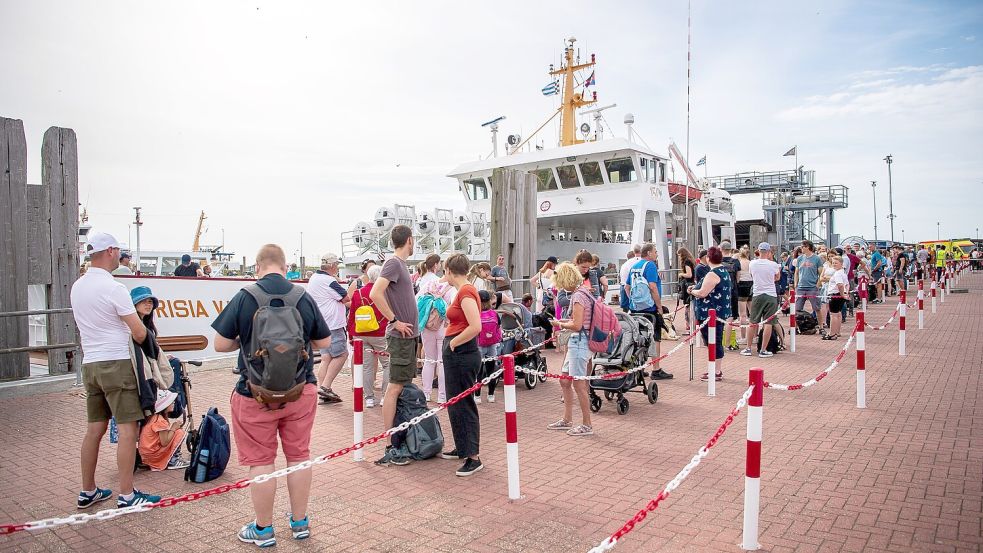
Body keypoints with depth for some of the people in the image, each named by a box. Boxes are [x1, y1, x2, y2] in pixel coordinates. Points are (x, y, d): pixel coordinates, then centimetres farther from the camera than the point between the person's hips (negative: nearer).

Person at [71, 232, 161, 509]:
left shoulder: (77, 286, 10)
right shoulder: (113, 288, -15)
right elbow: (139, 332, -13)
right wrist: (143, 337, 9)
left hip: (89, 364, 8)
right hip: (116, 364, -8)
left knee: (94, 429, 14)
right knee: (128, 428, -3)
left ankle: (88, 492, 23)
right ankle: (126, 495, 0)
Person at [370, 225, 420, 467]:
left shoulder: (401, 264, 15)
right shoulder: (393, 263, -13)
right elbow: (375, 294, -25)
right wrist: (395, 321, -20)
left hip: (409, 335, 10)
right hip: (400, 336, -10)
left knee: (405, 385, 15)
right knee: (395, 387, -7)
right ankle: (389, 448, -3)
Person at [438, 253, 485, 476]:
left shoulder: (466, 291, -17)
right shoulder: (464, 290, 12)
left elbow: (475, 326, -27)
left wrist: (453, 343, -17)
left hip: (462, 355, -10)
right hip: (457, 355, 10)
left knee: (463, 405, -3)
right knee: (455, 403, 19)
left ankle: (473, 457, 4)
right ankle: (461, 448, 32)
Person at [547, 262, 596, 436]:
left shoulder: (578, 296, -18)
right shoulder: (583, 291, 12)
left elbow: (577, 325, -21)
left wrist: (561, 324, -5)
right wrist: (565, 321, 10)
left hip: (579, 342, -10)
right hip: (576, 342, 10)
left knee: (579, 384, -1)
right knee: (565, 381, 17)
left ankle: (586, 425, 10)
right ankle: (567, 420, 28)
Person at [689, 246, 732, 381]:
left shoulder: (713, 274, -19)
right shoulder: (724, 271, 14)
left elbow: (702, 293, -23)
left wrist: (692, 291, -3)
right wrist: (696, 288, 12)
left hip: (710, 313, -10)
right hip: (720, 312, 10)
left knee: (713, 343, -3)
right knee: (717, 342, 16)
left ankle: (717, 373, 2)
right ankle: (717, 370, 25)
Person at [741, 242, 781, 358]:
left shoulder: (752, 264, -3)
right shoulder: (773, 264, -7)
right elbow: (777, 278, 13)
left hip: (757, 295, 2)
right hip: (771, 296, -2)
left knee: (753, 322, 11)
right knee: (768, 323, 1)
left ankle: (748, 348, 16)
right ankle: (763, 350, 1)